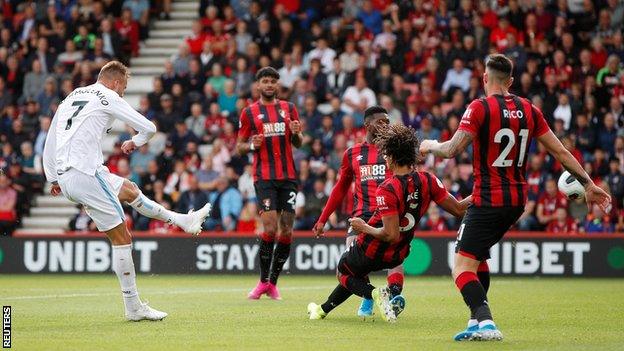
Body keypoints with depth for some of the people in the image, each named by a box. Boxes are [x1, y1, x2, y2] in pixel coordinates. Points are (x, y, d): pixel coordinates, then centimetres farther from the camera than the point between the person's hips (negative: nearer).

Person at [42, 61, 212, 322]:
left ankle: (182, 221, 42)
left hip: (65, 178, 8)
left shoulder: (70, 98, 21)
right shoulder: (108, 97, -1)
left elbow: (50, 143, 25)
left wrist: (54, 180, 30)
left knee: (129, 190, 29)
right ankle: (133, 307, -2)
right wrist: (135, 142, 21)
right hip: (86, 172, -8)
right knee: (122, 239, -3)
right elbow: (149, 128, 0)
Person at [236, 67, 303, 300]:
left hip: (288, 176, 3)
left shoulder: (288, 108, 13)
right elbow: (239, 147, 8)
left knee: (287, 230, 0)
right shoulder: (249, 112, 5)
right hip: (264, 177, -3)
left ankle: (272, 282, 9)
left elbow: (298, 144, 17)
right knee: (270, 228, -14)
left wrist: (296, 133, -5)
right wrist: (251, 145, -13)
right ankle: (264, 281, -2)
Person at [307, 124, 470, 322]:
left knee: (344, 274, 22)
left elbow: (391, 235, -31)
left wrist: (365, 228, -16)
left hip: (371, 250, -7)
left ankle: (375, 294, -8)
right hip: (397, 255, 7)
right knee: (356, 272, 33)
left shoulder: (387, 190, -31)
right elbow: (459, 209, -11)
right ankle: (324, 309, 47)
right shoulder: (428, 181, -14)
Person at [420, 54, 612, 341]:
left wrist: (430, 146, 4)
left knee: (462, 268, -7)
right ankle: (477, 321, 24)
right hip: (517, 199, 7)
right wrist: (588, 183, 16)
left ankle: (485, 323, -26)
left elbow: (452, 150, -18)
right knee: (478, 255, 25)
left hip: (488, 200, -7)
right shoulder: (529, 110, 7)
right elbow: (560, 151, 9)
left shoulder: (480, 108, -11)